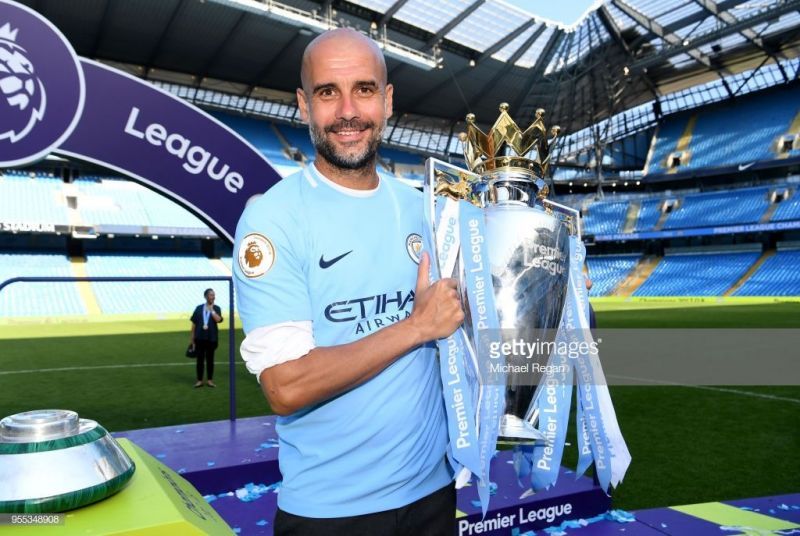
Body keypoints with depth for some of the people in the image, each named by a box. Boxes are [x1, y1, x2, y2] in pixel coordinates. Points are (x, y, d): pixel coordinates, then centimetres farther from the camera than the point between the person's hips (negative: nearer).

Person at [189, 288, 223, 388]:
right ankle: (199, 380, 11)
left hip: (211, 338, 0)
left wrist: (211, 309, -14)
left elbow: (218, 320, -15)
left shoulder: (216, 308, 4)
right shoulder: (199, 308, 6)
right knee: (200, 359, 4)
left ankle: (209, 380, 13)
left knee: (210, 359, 6)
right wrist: (192, 338, 5)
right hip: (200, 337, 0)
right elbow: (194, 323, 6)